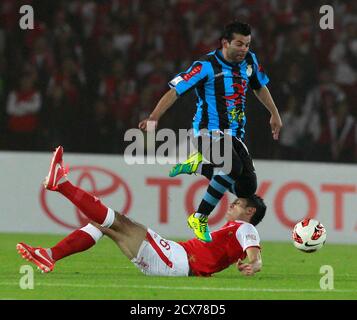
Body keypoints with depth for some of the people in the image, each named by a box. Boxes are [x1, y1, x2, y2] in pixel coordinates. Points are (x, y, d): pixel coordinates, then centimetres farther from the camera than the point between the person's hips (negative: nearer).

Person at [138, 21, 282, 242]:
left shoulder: (249, 61, 7)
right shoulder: (207, 66, -12)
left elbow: (260, 87, 27)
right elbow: (176, 91, -12)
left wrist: (275, 114, 31)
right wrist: (154, 118, -21)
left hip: (235, 135, 7)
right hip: (209, 132, -7)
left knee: (247, 189, -3)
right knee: (233, 168, -32)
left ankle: (197, 165, 16)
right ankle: (200, 218, -16)